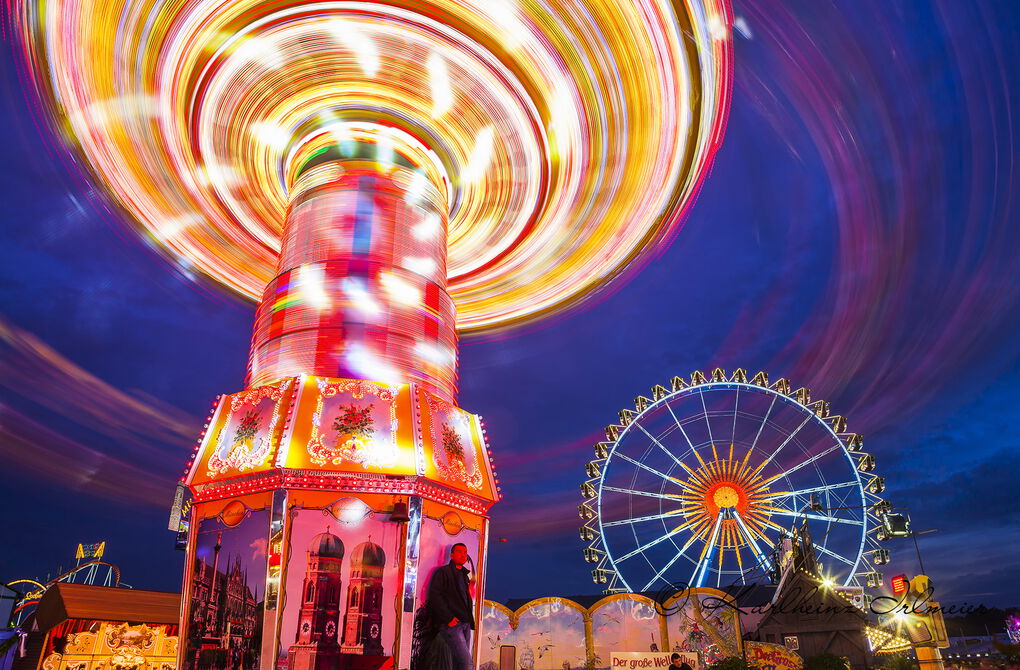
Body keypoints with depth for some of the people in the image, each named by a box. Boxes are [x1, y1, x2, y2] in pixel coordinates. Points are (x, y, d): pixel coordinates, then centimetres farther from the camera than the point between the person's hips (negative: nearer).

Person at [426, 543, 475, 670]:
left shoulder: (465, 575, 22)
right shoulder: (443, 572, -1)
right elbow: (434, 596, -11)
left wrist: (470, 619, 10)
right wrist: (448, 618, -16)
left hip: (465, 624, 7)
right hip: (451, 624, -7)